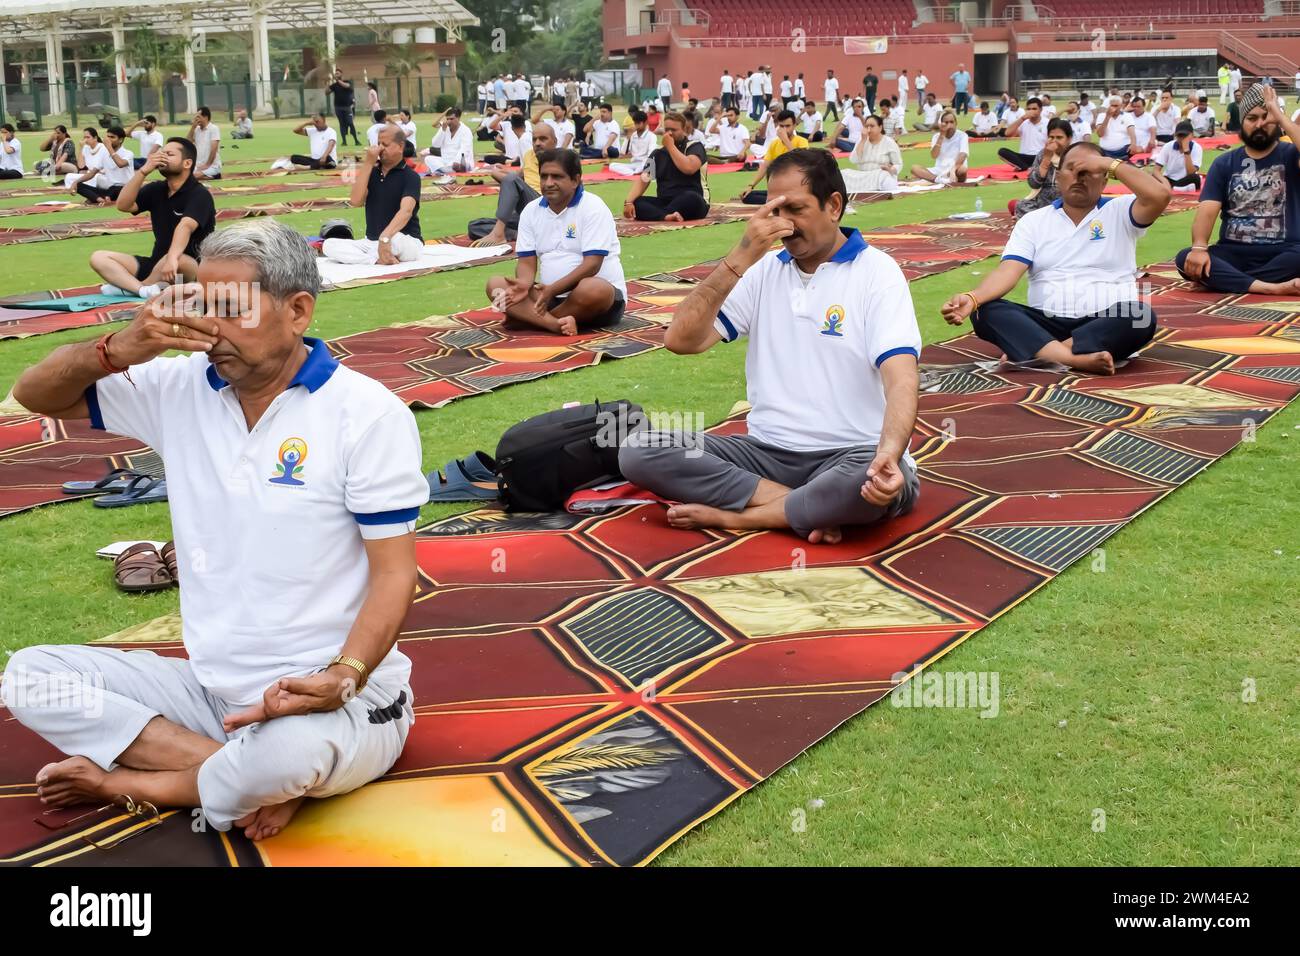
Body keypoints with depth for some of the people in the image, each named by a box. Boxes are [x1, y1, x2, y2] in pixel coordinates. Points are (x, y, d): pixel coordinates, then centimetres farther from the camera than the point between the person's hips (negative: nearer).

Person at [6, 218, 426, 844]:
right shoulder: (181, 388, 5)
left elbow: (394, 574, -12)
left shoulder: (366, 412, -10)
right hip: (212, 687, 6)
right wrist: (118, 350, -10)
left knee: (292, 751, -39)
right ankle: (256, 780, -19)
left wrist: (343, 679, -29)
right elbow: (36, 394, 11)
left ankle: (125, 781, -7)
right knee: (29, 676, -10)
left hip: (334, 700, -5)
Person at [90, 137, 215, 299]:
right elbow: (123, 205, -4)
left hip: (191, 268, -7)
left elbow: (185, 226, -32)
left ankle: (127, 286, -14)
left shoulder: (199, 194, -13)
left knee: (177, 261, -41)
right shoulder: (157, 189, 10)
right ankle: (145, 290, -31)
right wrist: (144, 170, -12)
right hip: (157, 263, 7)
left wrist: (171, 259, -49)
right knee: (98, 257, -5)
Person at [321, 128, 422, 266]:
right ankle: (378, 260, -26)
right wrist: (368, 164, -12)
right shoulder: (372, 172, 8)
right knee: (328, 245, -13)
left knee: (393, 239, -42)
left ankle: (374, 257, -14)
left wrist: (385, 238, -45)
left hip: (407, 243, -6)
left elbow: (406, 211, -28)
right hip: (371, 242, 6)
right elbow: (355, 201, -8)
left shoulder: (410, 176, -9)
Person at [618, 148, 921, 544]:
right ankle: (812, 508, -20)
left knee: (884, 487, -41)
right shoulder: (764, 270, 9)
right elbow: (681, 341, -2)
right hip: (768, 451, 5)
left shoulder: (876, 272, -5)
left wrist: (889, 455, -39)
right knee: (638, 450, -17)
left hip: (851, 454, -4)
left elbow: (901, 379, -19)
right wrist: (742, 257, -11)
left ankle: (731, 514, -20)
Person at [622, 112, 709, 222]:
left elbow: (689, 168, -22)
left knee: (691, 198, -38)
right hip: (665, 203, 4)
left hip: (692, 204, -4)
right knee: (635, 203, -20)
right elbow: (642, 180, 3)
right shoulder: (658, 153, 12)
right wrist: (629, 202, -15)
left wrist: (670, 146, -11)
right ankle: (667, 216, -42)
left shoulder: (695, 147, 0)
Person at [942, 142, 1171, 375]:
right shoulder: (1033, 221, 11)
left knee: (1140, 316, -34)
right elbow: (1008, 271, -3)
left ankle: (1038, 353, -35)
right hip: (1046, 324, 1)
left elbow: (1160, 196, -12)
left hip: (1105, 323, -1)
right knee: (985, 312, -25)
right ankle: (1075, 359, -46)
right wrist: (972, 298, -23)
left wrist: (1109, 163, -6)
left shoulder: (1120, 212, 8)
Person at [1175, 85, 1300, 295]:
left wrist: (1281, 117, -16)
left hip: (1283, 252, -2)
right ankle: (1271, 288, -36)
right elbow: (1207, 210, -3)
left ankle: (1232, 281, -27)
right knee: (1186, 259, -29)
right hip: (1234, 252, 2)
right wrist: (1199, 247, -22)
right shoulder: (1224, 163, 10)